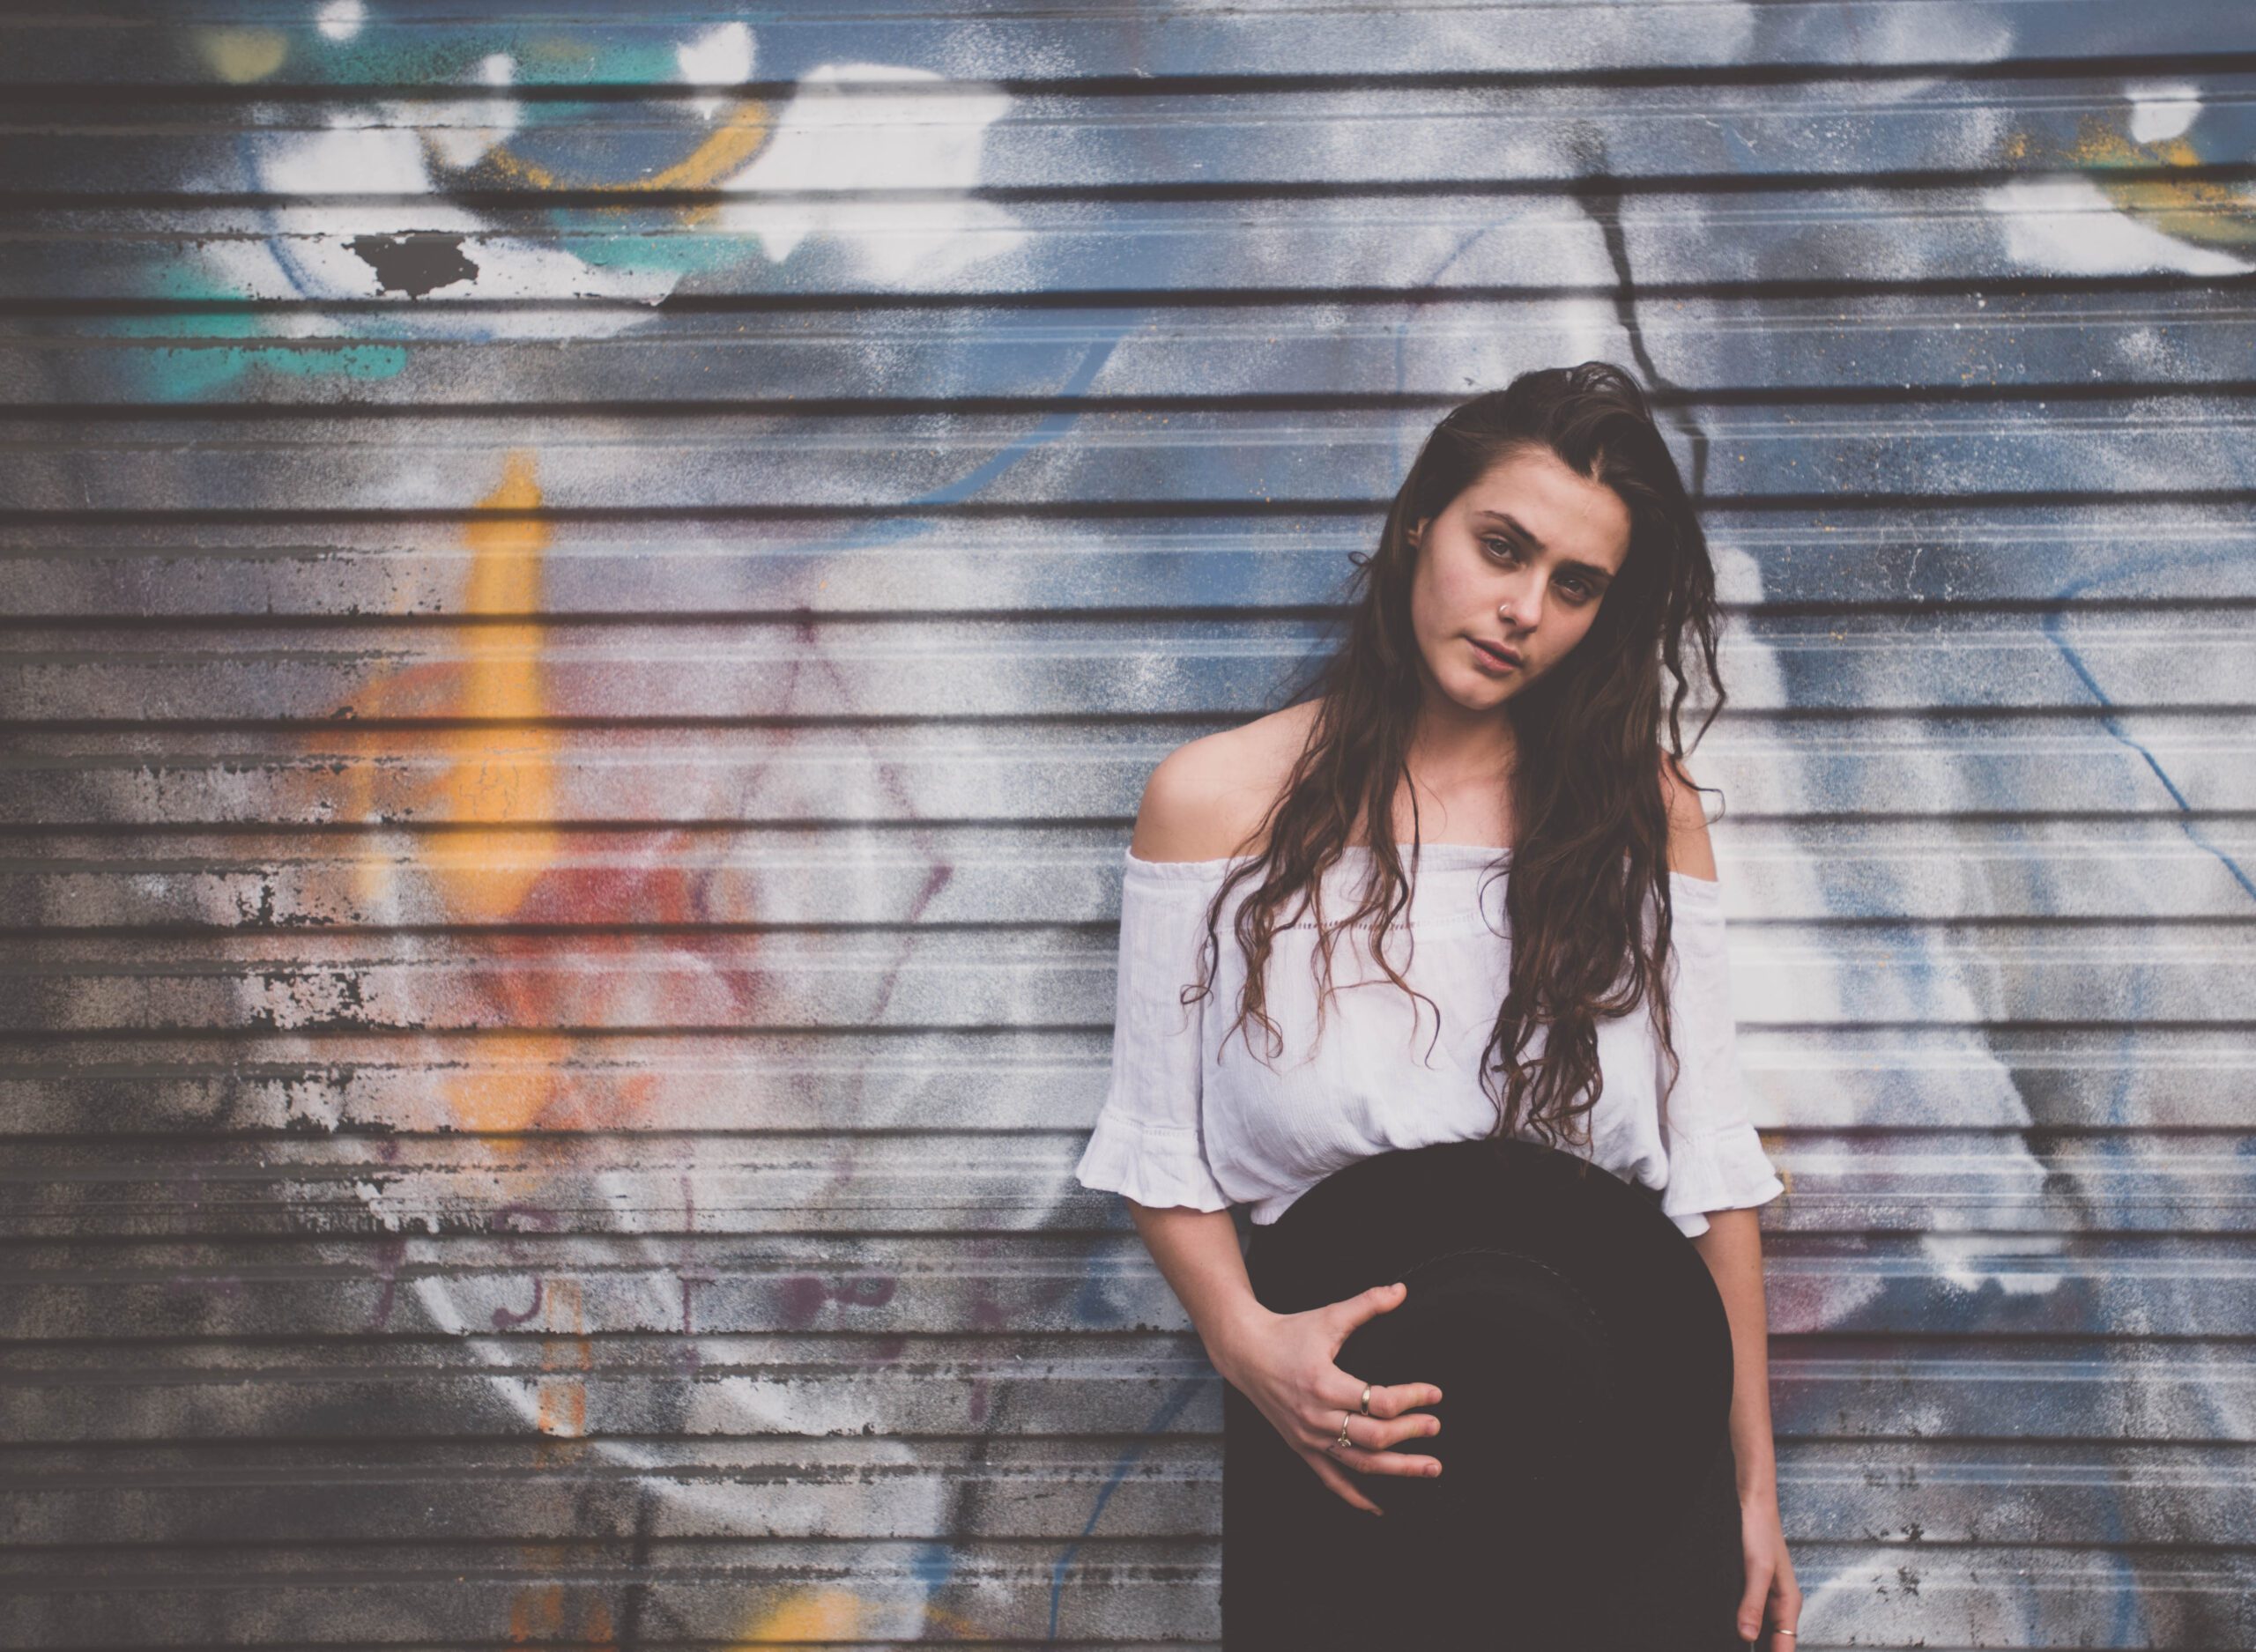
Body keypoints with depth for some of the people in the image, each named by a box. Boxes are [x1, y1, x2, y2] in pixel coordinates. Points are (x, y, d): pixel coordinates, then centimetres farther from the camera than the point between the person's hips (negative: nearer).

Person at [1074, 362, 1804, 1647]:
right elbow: (1159, 1150, 2)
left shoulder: (1642, 805, 2)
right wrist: (1246, 1342, -16)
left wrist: (1754, 1487, 2)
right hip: (1343, 1451, -1)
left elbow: (1711, 1165, 3)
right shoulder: (1215, 803, -2)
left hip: (1623, 1436, 1)